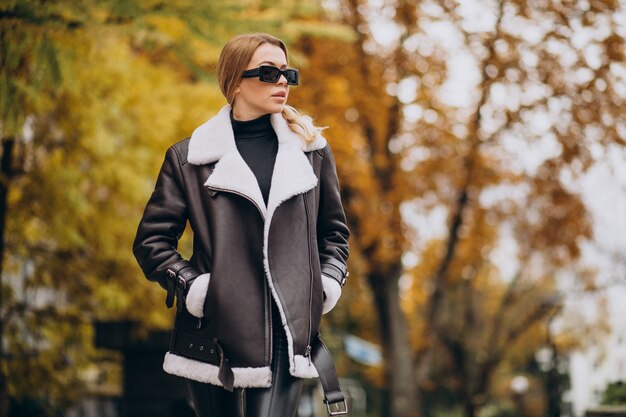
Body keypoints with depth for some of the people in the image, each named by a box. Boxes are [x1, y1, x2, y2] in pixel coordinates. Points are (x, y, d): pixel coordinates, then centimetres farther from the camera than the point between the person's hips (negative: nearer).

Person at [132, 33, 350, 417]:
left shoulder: (312, 151, 9)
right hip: (214, 331, 0)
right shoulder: (189, 157, 3)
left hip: (287, 332, 1)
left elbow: (334, 230, 19)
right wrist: (189, 285, -9)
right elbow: (151, 240, 5)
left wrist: (329, 282, 4)